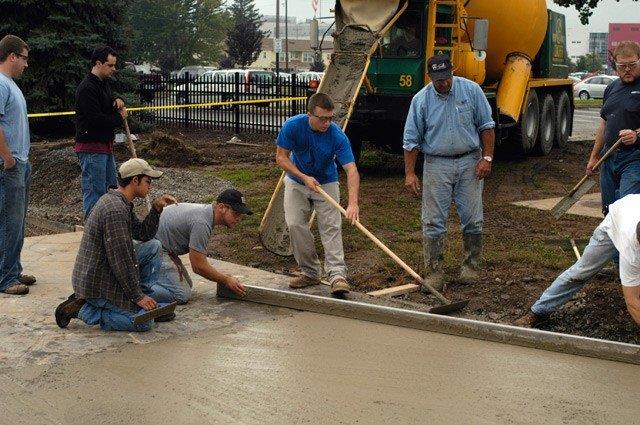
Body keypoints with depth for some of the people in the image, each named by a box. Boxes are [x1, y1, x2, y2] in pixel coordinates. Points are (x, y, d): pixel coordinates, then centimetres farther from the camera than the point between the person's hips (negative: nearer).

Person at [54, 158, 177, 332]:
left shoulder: (117, 201, 9)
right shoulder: (115, 210, -25)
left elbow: (143, 234, 17)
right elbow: (120, 261, -24)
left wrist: (157, 208, 2)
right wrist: (137, 297, -16)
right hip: (97, 284, -10)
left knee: (153, 246, 11)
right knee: (143, 322, -12)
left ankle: (146, 300, 11)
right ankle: (83, 310, -5)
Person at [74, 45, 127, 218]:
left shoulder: (104, 83, 14)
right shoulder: (87, 88, -17)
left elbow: (107, 103, 31)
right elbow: (95, 119, -23)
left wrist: (117, 100, 6)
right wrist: (119, 117, -9)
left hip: (105, 146, 10)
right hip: (91, 147, -10)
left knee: (111, 187, 15)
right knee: (95, 191, -7)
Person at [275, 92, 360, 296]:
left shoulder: (337, 136, -28)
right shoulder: (292, 126, -24)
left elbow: (351, 170, -34)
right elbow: (281, 157, -13)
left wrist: (353, 203, -47)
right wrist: (304, 177, -26)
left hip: (326, 184, -1)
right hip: (296, 182, 2)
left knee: (331, 227, -12)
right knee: (295, 225, -6)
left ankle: (337, 275, -17)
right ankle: (310, 273, 6)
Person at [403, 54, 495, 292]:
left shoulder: (471, 90, -1)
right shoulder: (421, 100, -3)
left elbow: (486, 126, 4)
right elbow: (411, 140, 0)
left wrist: (487, 158, -4)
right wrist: (410, 173, -5)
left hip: (469, 163, 1)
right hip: (436, 165, -1)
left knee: (472, 219, 5)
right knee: (433, 222, -2)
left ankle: (471, 266, 20)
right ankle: (434, 272, 3)